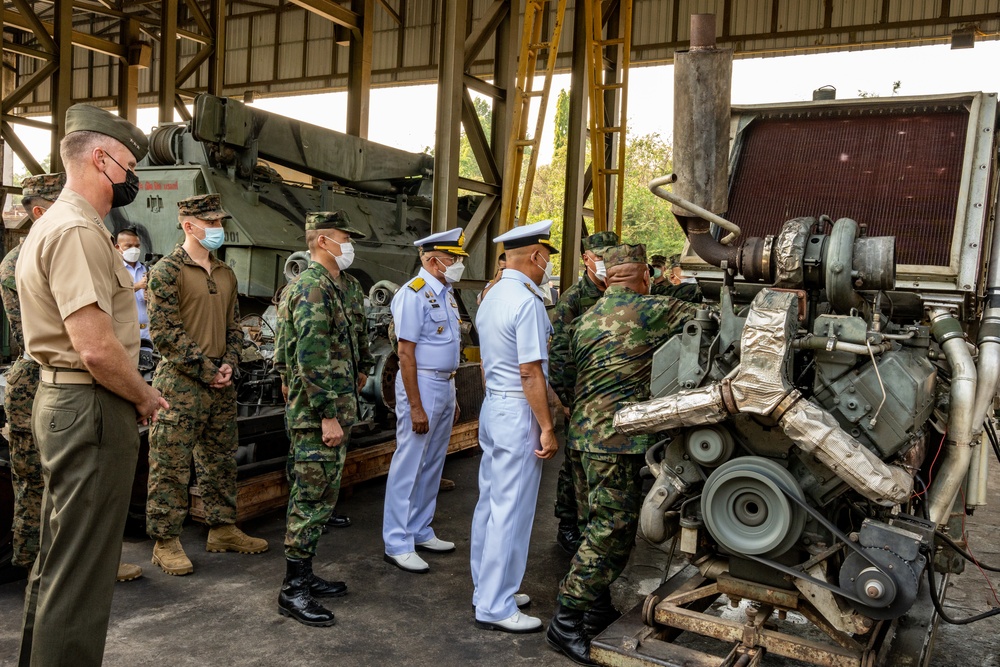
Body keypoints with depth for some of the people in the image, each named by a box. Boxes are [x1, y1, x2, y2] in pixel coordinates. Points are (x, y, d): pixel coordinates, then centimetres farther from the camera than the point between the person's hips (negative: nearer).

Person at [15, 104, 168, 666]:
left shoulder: (57, 223, 16)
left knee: (58, 562, 22)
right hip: (92, 408, -11)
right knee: (80, 577, -2)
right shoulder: (78, 231, -18)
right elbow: (96, 348, -25)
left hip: (62, 401, 11)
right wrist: (145, 397, -11)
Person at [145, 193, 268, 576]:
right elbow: (164, 332, -14)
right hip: (181, 384, -7)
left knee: (220, 461, 14)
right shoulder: (167, 271, -8)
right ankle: (165, 542, 9)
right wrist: (206, 370, -13)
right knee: (171, 466, -1)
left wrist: (229, 364, 0)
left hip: (221, 385, 7)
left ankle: (222, 529, 26)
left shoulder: (225, 274, 14)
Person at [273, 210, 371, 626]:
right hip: (317, 414, -10)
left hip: (338, 409, 10)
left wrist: (362, 366, 31)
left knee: (320, 497, 15)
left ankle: (304, 576, 26)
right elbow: (312, 360, -23)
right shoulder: (313, 289, -17)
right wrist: (328, 416, -24)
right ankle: (292, 591, 6)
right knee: (312, 499, -4)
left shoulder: (344, 287, 13)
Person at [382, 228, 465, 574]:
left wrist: (452, 396, 15)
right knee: (409, 465, -2)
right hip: (422, 384, -9)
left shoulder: (446, 293, 13)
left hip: (446, 385, 9)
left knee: (432, 465, 15)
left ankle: (420, 532, 28)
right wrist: (415, 407, -20)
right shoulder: (414, 294, -14)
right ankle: (397, 544, 7)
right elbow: (406, 353, -18)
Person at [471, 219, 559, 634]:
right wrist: (547, 428, -15)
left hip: (492, 407, 10)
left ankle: (488, 589, 27)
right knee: (511, 511, -2)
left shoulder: (491, 298, 11)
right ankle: (495, 607, 6)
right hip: (518, 412, -10)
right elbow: (531, 373, -20)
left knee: (490, 503, 15)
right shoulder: (527, 302, -17)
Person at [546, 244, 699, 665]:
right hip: (616, 441, -8)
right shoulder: (649, 310, -8)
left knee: (601, 527, 18)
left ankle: (598, 610, 29)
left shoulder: (586, 319, 13)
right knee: (611, 531, -2)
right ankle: (566, 622, 2)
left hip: (581, 436, 8)